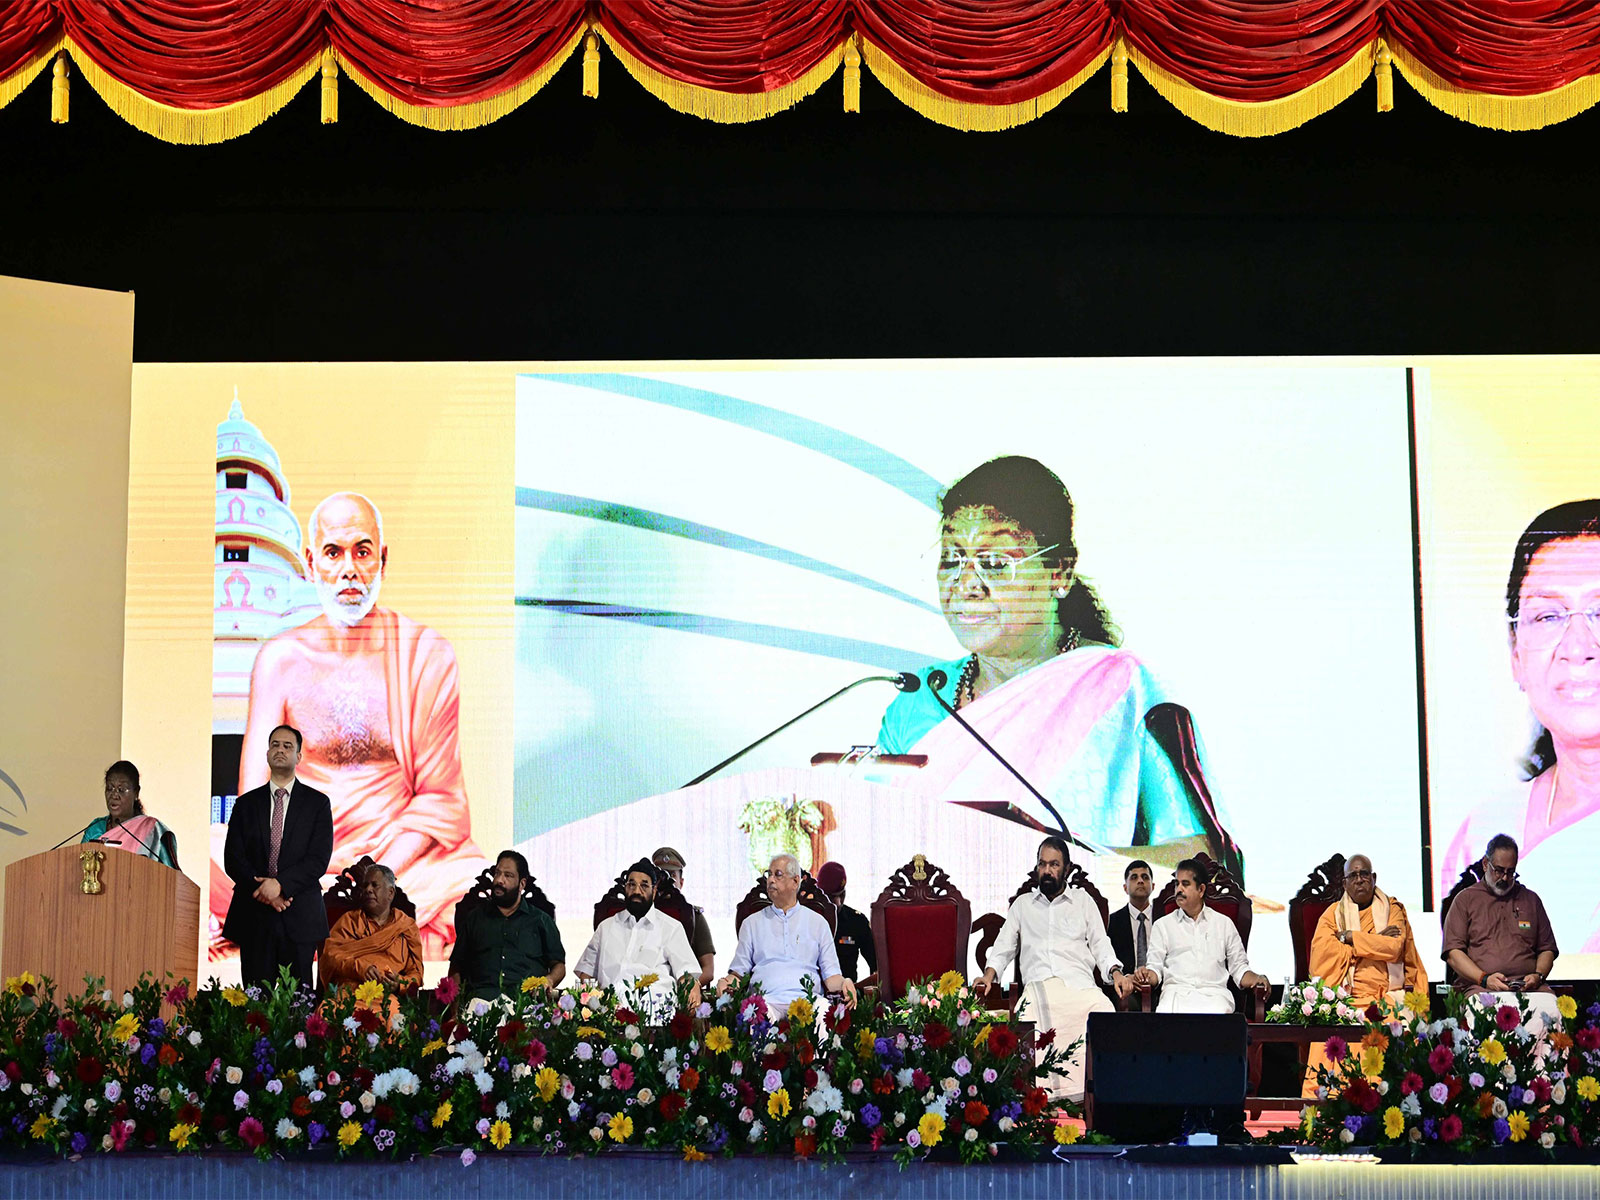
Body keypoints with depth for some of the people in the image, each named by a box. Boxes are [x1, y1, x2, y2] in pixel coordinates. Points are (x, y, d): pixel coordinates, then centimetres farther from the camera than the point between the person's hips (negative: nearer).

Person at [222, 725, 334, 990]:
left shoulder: (317, 803, 6)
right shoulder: (247, 803, 12)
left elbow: (319, 859, -4)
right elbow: (233, 859, 5)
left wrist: (280, 884, -17)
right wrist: (262, 889, -11)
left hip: (300, 918, -1)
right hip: (254, 915, 2)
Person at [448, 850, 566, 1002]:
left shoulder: (541, 920, 20)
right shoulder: (474, 917, 24)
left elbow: (559, 965, 18)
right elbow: (456, 966, 23)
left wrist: (549, 980, -8)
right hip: (481, 995, 1)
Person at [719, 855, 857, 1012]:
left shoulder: (818, 923, 20)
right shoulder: (752, 923, 21)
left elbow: (830, 974, 16)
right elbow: (739, 971, 18)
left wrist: (843, 984, -8)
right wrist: (726, 982, -6)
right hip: (767, 999, -1)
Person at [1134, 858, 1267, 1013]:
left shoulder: (1224, 923, 20)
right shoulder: (1163, 925, 19)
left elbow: (1238, 968, 20)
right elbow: (1155, 967, 13)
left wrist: (1256, 979, -2)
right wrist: (1147, 974, -11)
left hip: (1214, 994, 0)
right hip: (1177, 992, 0)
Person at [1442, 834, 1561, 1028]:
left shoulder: (1531, 899, 24)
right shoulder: (1465, 899, 14)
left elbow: (1547, 949, 24)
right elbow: (1453, 952, 5)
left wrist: (1538, 975, 1)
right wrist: (1484, 979, -10)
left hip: (1528, 987, 3)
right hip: (1479, 987, -3)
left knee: (1551, 1008, -31)